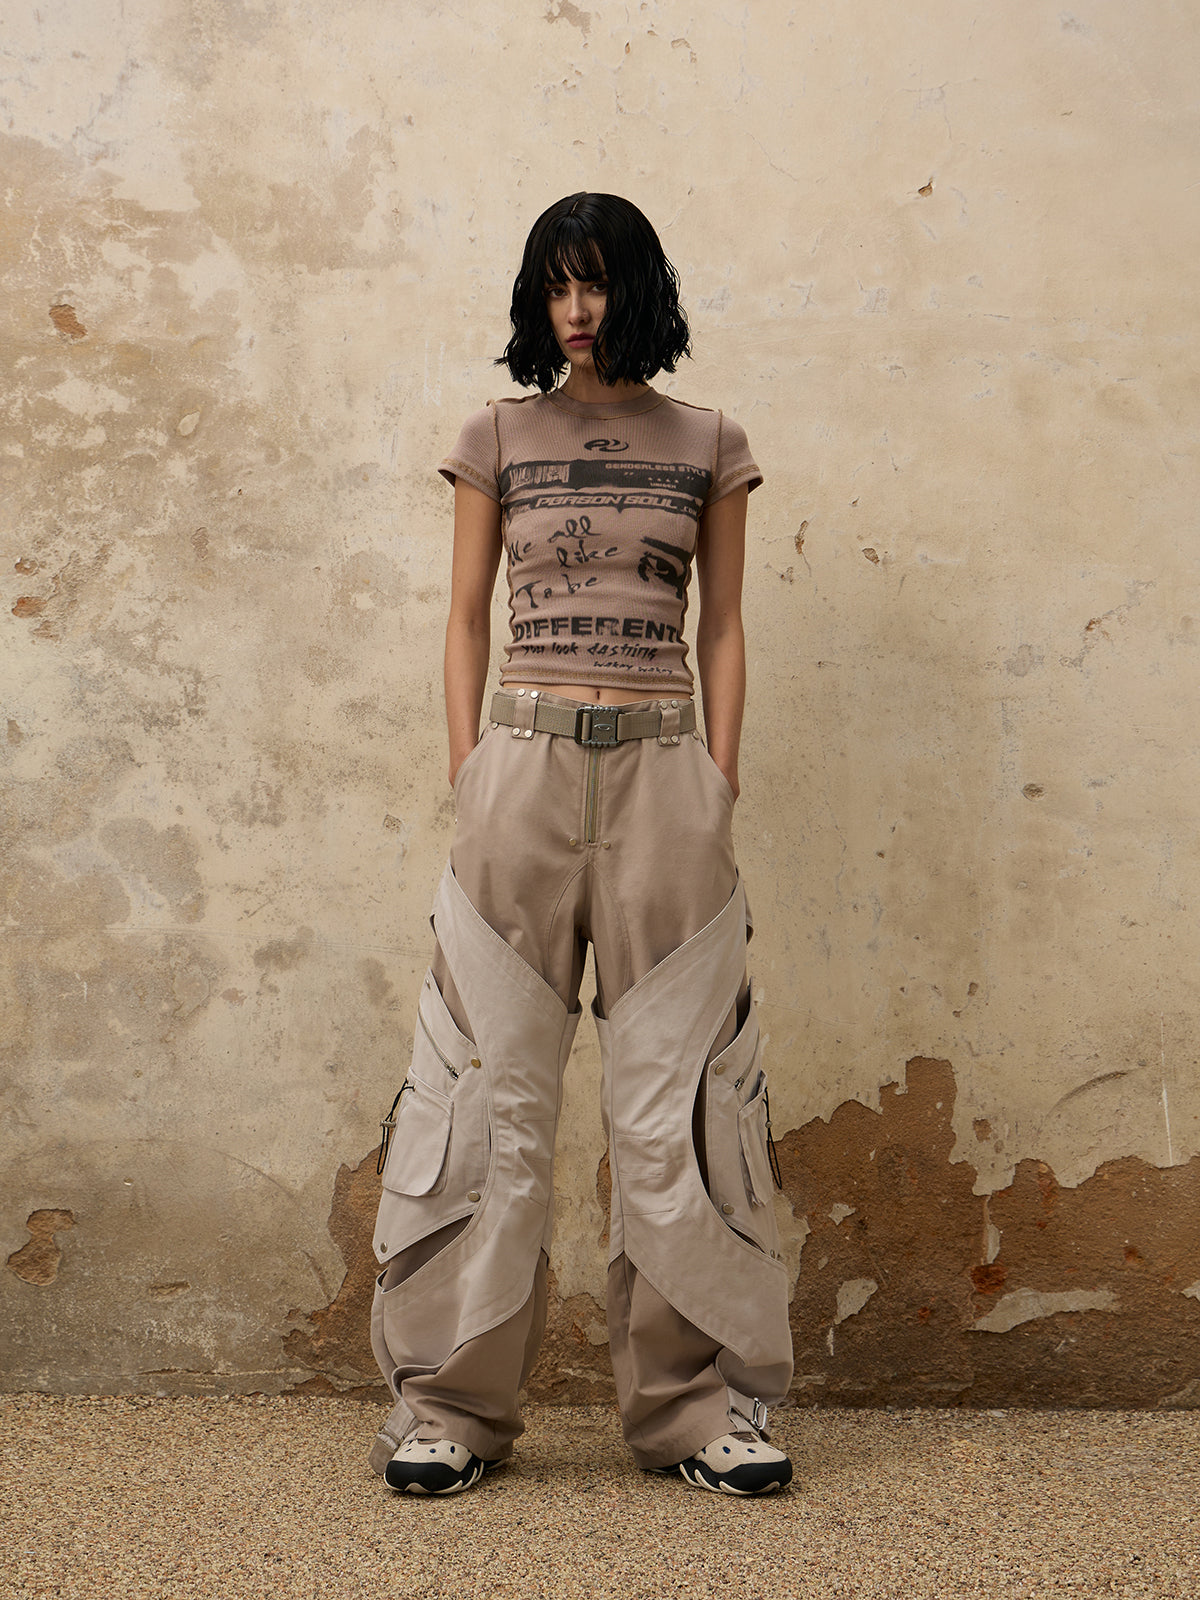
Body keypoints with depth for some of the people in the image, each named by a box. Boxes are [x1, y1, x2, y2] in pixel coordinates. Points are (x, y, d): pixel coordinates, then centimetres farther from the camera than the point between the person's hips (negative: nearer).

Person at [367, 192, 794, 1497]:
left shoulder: (708, 447, 11)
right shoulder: (498, 439, 11)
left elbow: (722, 628, 11)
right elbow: (465, 620, 10)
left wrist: (719, 782, 1)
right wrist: (469, 780, -1)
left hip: (663, 768, 0)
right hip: (524, 764, 0)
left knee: (676, 1088, 1)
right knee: (493, 1080, 0)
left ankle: (705, 1399, 12)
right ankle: (449, 1401, 10)